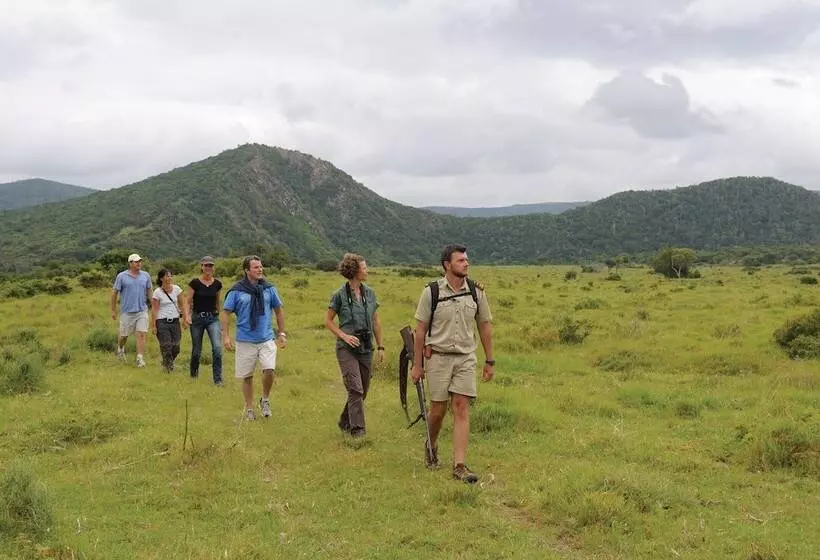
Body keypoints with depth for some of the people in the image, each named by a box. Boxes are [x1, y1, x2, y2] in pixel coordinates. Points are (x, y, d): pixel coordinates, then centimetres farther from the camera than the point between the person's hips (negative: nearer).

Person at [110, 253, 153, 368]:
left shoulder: (145, 276, 4)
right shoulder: (121, 276, -4)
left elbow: (149, 291, 14)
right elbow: (114, 293, 2)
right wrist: (113, 310, 3)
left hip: (142, 311, 1)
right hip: (127, 311, -1)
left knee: (141, 334, -10)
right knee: (124, 335, 13)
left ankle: (140, 359, -7)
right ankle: (120, 349, 44)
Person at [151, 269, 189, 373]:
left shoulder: (176, 289, 4)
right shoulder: (157, 292, -7)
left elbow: (182, 304, 7)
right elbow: (154, 309, -6)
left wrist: (186, 317, -5)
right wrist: (153, 325, -9)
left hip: (175, 321, 4)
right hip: (162, 322, -4)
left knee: (176, 348, 5)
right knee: (166, 347, -5)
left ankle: (167, 363, 31)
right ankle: (168, 367, 13)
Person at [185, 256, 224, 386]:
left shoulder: (217, 283, 3)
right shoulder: (195, 283, -6)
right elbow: (188, 301, -5)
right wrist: (188, 315, -19)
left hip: (213, 318, 1)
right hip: (197, 318, -1)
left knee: (217, 347, -16)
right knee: (196, 350, 9)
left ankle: (218, 379, -10)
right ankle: (193, 374, 35)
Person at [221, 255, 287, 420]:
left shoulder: (268, 288, 3)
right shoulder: (237, 290, -4)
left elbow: (278, 310, 13)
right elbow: (226, 312, 0)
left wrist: (282, 334, 11)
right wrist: (226, 336, -7)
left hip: (267, 339, 1)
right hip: (245, 341, -1)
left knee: (269, 370, -17)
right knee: (247, 376, 7)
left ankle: (265, 400, 10)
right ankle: (249, 409, 25)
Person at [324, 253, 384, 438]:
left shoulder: (370, 293, 7)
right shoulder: (340, 295, -7)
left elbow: (375, 322, 13)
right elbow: (328, 320, 0)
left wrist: (380, 347, 11)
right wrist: (344, 336, -12)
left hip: (366, 348, 5)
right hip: (347, 348, -5)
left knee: (363, 390, 11)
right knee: (355, 389, -12)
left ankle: (345, 422, 29)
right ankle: (357, 429, -7)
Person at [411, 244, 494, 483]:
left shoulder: (476, 292, 3)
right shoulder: (431, 292, -5)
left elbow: (485, 326, 11)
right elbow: (420, 329, -1)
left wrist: (490, 360, 10)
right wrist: (417, 364, -2)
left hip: (465, 358, 2)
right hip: (438, 357, -2)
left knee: (461, 409, -5)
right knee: (438, 410, 4)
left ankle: (459, 465, -4)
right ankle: (431, 445, 35)